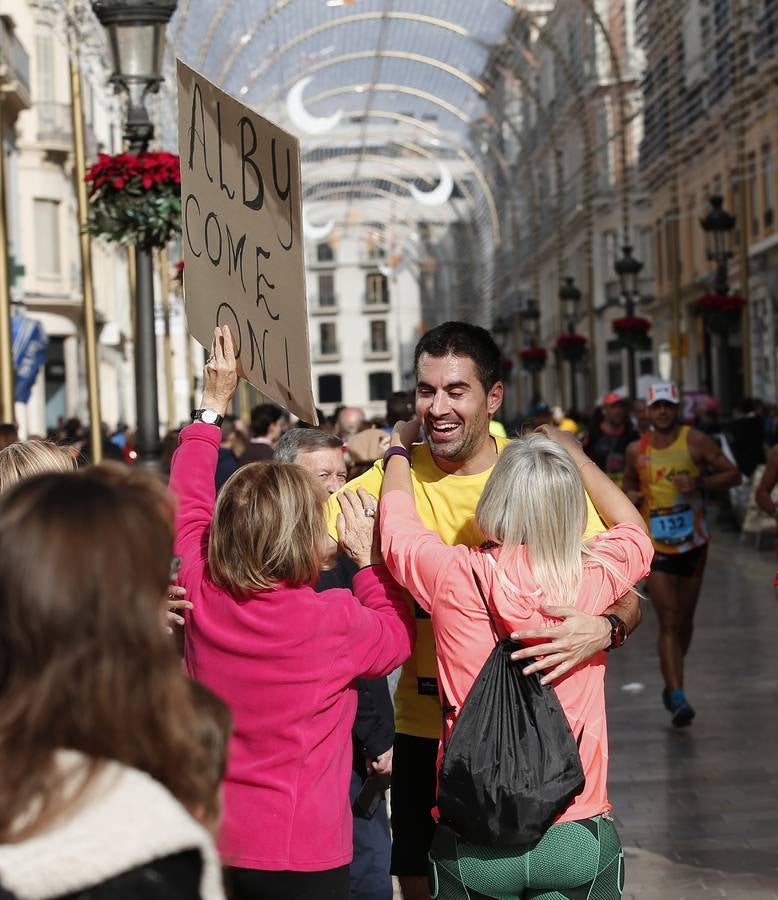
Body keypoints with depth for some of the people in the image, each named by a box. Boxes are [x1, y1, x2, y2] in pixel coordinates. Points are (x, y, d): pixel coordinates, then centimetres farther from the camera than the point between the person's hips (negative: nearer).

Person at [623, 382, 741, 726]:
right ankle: (678, 697, -15)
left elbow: (733, 475, -4)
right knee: (669, 623, -11)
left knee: (685, 622, 12)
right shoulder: (636, 450, 4)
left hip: (693, 543, 0)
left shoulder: (695, 441, -4)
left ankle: (671, 685, 34)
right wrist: (631, 497, -1)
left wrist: (699, 483, -19)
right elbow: (629, 484, 23)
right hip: (657, 546, 0)